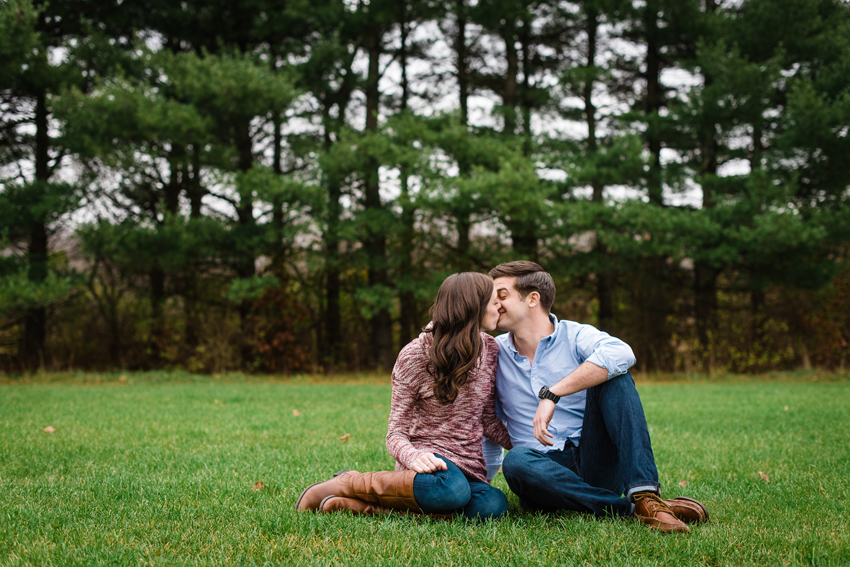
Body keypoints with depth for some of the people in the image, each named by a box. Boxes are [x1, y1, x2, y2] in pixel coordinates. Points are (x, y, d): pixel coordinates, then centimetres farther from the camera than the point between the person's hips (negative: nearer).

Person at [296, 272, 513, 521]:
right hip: (430, 459, -5)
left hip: (469, 467, 5)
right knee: (451, 490, -42)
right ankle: (348, 483, -17)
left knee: (493, 505, -34)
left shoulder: (490, 349, 6)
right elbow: (396, 432, -7)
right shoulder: (414, 356, -8)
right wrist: (415, 457, -29)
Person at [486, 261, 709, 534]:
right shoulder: (494, 353, 12)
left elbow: (621, 353, -24)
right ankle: (632, 510, -31)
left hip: (597, 466, -1)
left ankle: (645, 495, -35)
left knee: (611, 372, -22)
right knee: (516, 462, -34)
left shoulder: (575, 336, 1)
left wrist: (552, 394, -29)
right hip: (547, 469, 1)